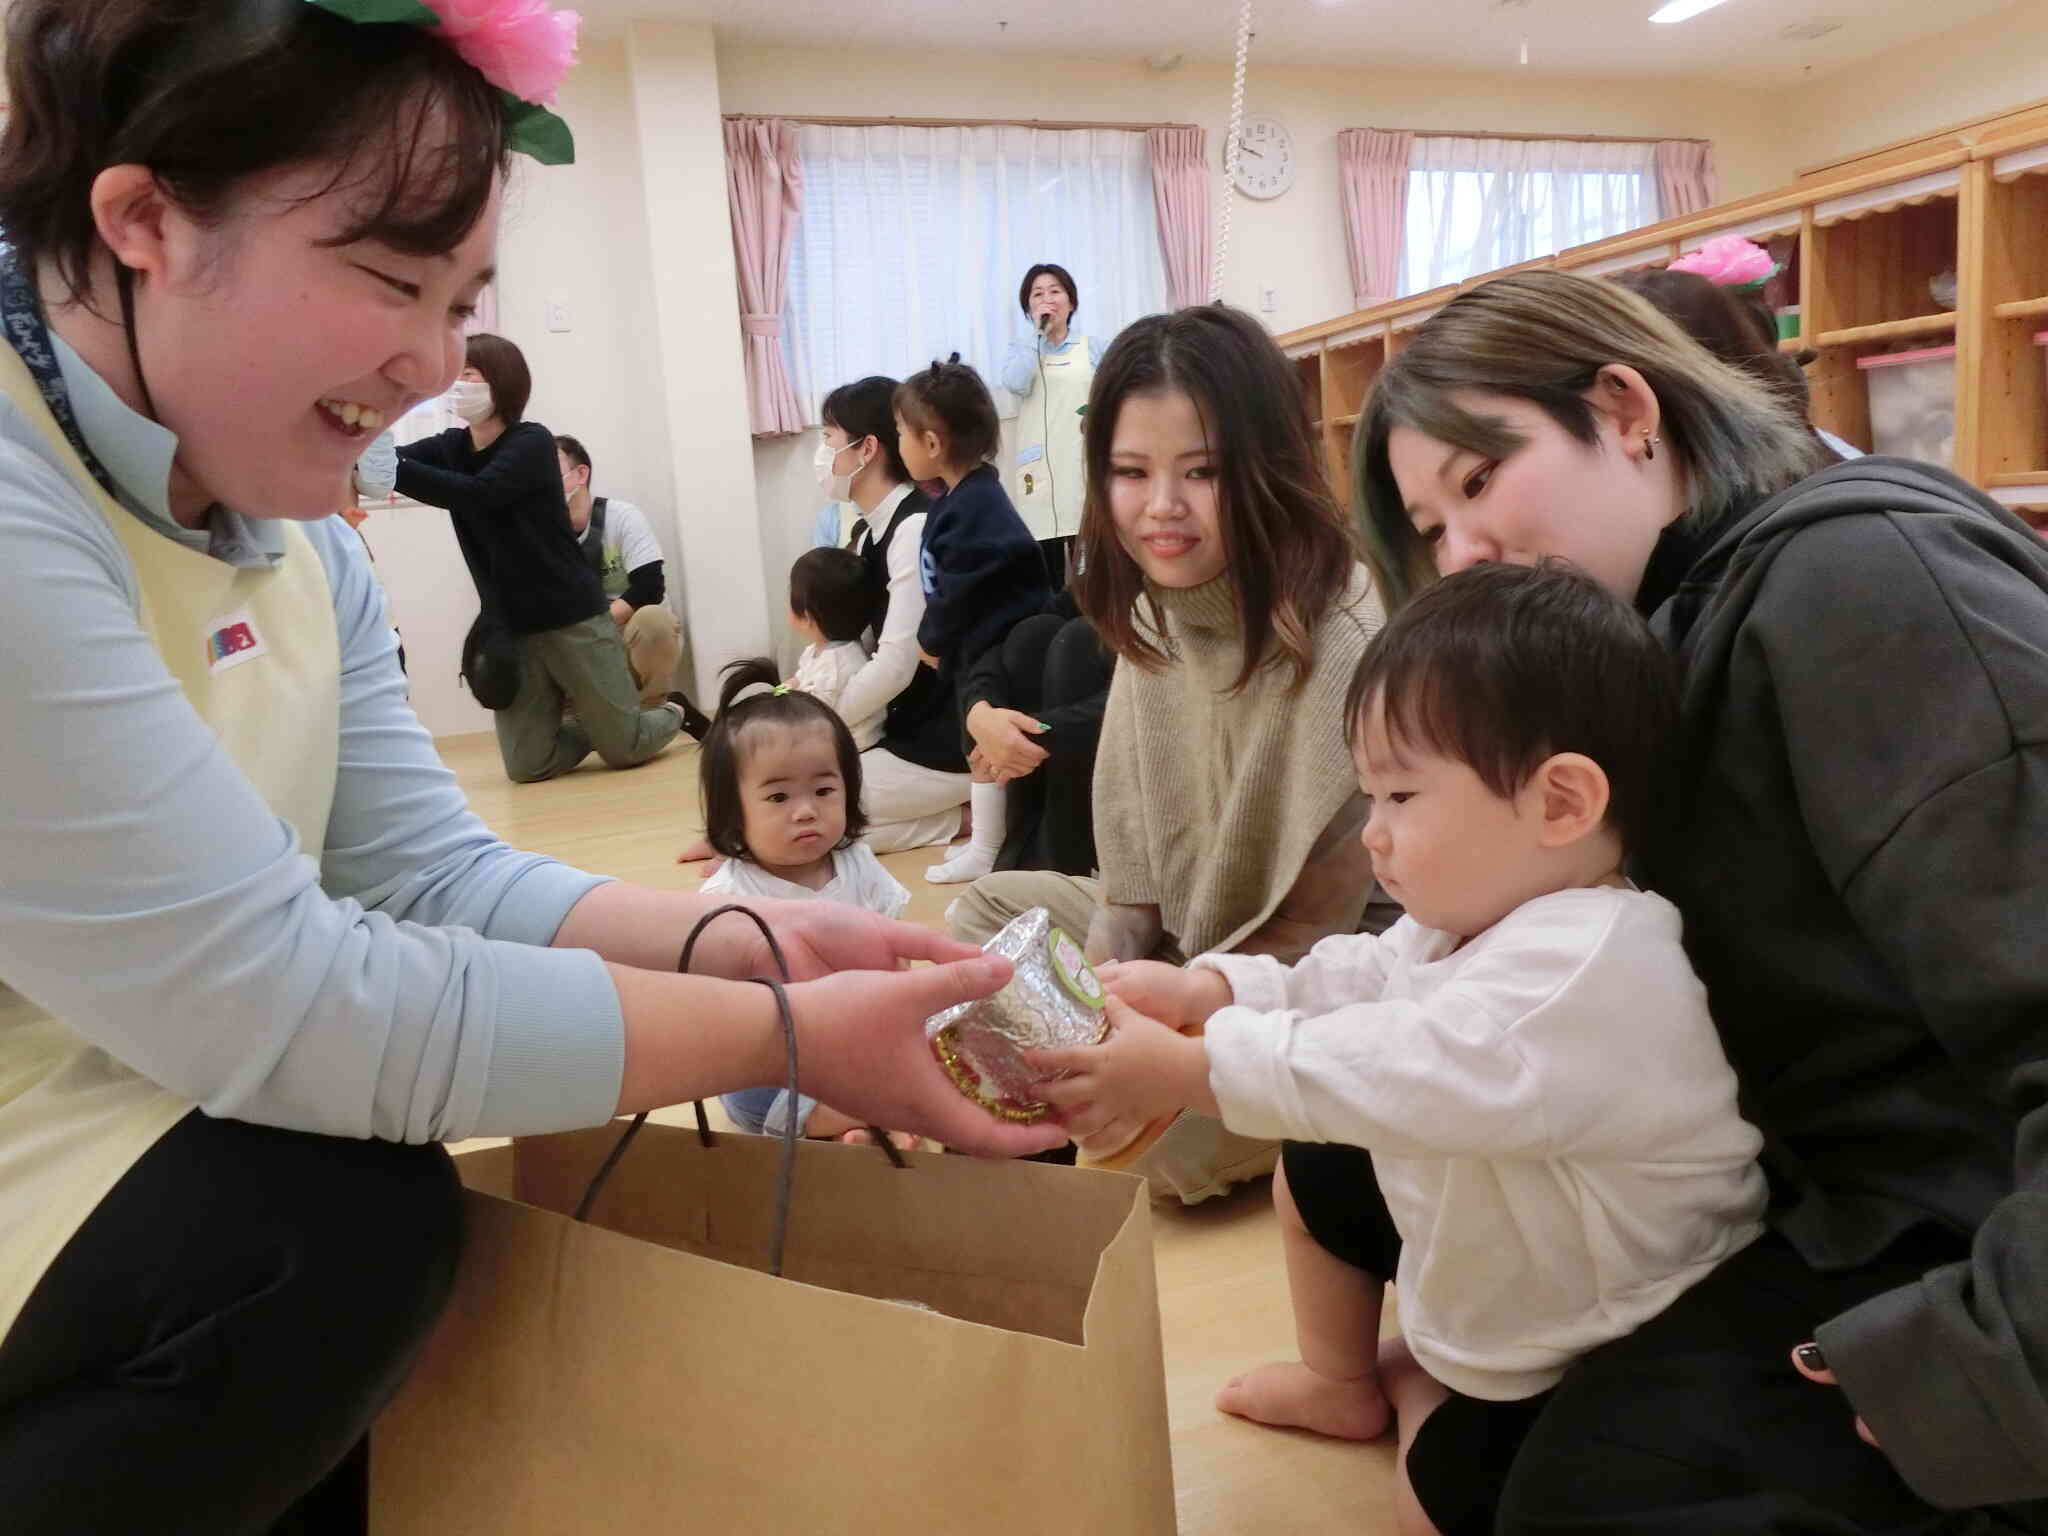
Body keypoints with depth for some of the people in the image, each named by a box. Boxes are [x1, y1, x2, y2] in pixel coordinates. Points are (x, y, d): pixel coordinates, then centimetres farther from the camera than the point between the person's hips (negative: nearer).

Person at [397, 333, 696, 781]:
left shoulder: (532, 442, -12)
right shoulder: (448, 448, 5)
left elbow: (475, 495, -27)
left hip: (572, 616, -5)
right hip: (508, 626, 5)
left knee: (624, 750, 1)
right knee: (527, 767, 2)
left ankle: (674, 712, 34)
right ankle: (600, 717, 30)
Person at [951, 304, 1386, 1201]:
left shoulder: (1342, 638, -25)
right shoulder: (1155, 611, -1)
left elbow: (1324, 929, -23)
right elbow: (1133, 869, 4)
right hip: (1188, 947, 8)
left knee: (1146, 1127, -26)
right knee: (987, 911, 9)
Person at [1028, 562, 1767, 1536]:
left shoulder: (1585, 968, -37)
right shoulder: (1483, 911, -3)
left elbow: (1391, 1072, -42)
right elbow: (1359, 980, -2)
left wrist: (1180, 1068, -38)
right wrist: (1212, 989, -19)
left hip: (1616, 1340, -8)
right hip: (1489, 1238, 9)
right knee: (1313, 1173, 17)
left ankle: (1414, 1383, 29)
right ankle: (1341, 1383, 37)